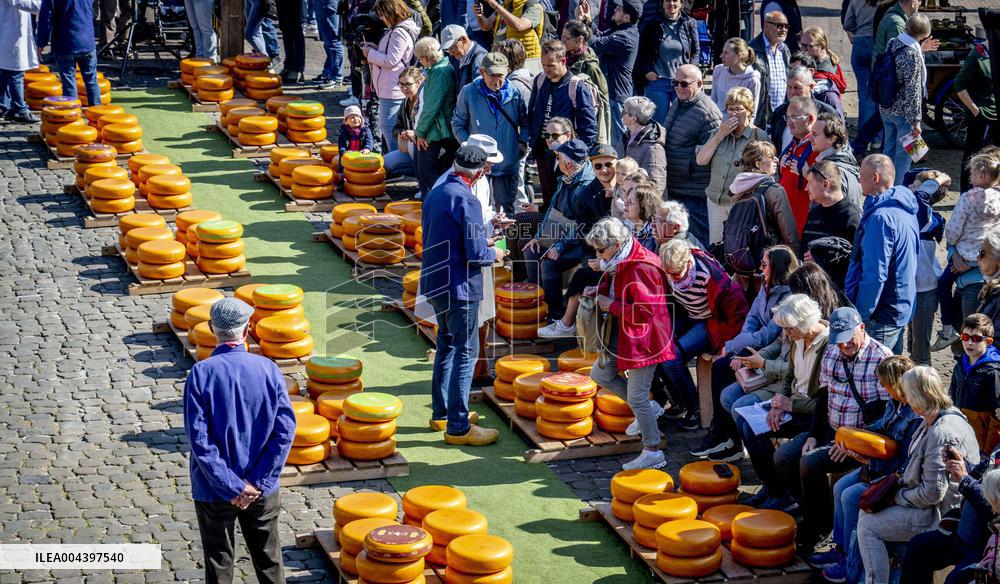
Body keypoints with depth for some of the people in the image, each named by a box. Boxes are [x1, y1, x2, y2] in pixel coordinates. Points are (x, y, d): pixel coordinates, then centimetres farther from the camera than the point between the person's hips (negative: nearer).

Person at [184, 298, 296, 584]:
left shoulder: (201, 373, -14)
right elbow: (285, 430, -10)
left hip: (214, 493, -2)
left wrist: (232, 487, -12)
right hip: (263, 491, 2)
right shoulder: (268, 369, -8)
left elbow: (199, 439, -18)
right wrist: (257, 482, -9)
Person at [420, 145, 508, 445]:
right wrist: (494, 254, 0)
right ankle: (458, 427, -1)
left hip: (435, 283, 9)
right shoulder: (466, 201, -19)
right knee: (465, 352, -3)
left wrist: (481, 242, 19)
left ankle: (441, 412, 31)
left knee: (446, 345, 21)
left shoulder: (435, 193, 8)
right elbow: (476, 255, -21)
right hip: (459, 288, -9)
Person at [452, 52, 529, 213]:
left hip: (508, 163, 2)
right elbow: (457, 125, 2)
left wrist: (523, 141, -1)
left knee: (508, 210, 11)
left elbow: (525, 122, 15)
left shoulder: (514, 94, -2)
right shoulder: (468, 92, -7)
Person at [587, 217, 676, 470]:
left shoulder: (641, 269, -27)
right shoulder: (619, 263, 4)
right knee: (600, 375, 17)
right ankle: (645, 408, 27)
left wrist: (612, 306, -20)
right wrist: (599, 290, 6)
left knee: (637, 398, -3)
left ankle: (653, 452, 10)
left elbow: (645, 312, -28)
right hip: (623, 335, 10)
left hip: (643, 339, -10)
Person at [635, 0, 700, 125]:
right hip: (657, 81, -1)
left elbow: (696, 52, 12)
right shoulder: (651, 25, 3)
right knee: (659, 123, 3)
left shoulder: (689, 24, 6)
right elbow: (641, 53, 9)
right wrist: (647, 72, -4)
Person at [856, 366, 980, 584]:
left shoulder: (941, 434, -29)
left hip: (940, 516, -11)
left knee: (867, 525, -5)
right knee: (867, 510, 15)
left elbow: (932, 492, -27)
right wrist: (899, 483, 5)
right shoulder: (934, 421, 5)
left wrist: (899, 496, -12)